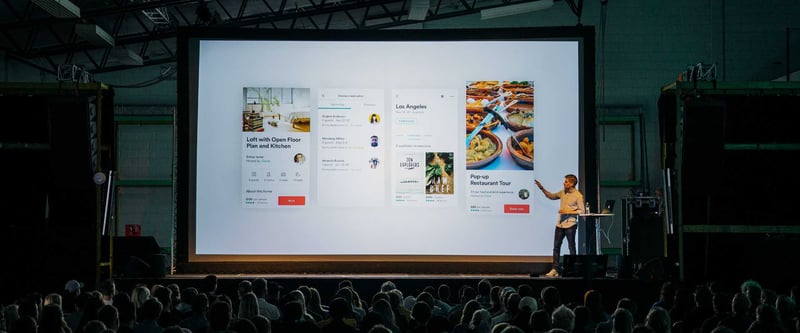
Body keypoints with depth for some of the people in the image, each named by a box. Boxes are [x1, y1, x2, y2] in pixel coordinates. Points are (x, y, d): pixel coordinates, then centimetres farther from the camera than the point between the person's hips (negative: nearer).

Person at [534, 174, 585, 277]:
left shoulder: (578, 195, -10)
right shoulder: (563, 192, 9)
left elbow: (582, 210, -10)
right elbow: (551, 196, 23)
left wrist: (568, 212, -17)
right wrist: (541, 188, 13)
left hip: (570, 224, -6)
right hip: (560, 224, 7)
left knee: (571, 247, 1)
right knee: (556, 246, 5)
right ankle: (554, 270, 9)